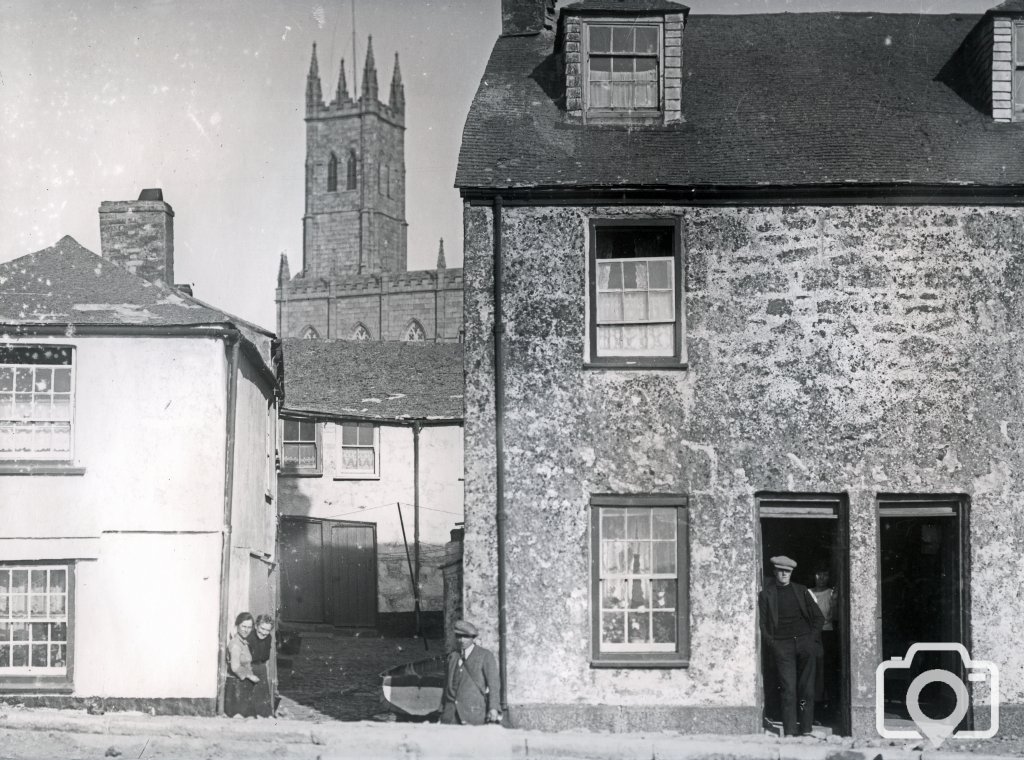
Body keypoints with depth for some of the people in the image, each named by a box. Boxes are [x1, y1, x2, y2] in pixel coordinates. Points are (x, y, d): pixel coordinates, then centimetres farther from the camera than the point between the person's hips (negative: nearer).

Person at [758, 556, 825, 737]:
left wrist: (812, 638, 4)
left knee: (807, 689, 0)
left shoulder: (801, 591, 14)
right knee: (788, 689, -9)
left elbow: (819, 618, 16)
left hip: (805, 642, 2)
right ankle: (789, 732, -8)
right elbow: (761, 623, 5)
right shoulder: (766, 594, 7)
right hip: (782, 645, -2)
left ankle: (806, 729, 5)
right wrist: (770, 643, -6)